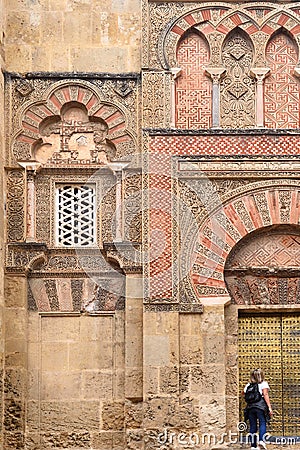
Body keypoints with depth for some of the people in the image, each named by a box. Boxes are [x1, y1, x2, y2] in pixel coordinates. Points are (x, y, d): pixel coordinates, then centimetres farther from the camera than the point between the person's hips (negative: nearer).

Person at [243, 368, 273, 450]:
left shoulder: (248, 385, 15)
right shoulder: (263, 384, 4)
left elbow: (243, 393, 24)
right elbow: (265, 395, -6)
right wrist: (269, 407, -10)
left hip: (250, 406, 4)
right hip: (261, 406, -4)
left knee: (252, 426, 6)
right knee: (262, 423, -5)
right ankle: (261, 440, -26)